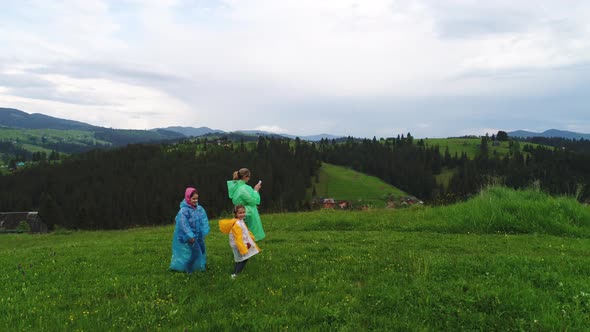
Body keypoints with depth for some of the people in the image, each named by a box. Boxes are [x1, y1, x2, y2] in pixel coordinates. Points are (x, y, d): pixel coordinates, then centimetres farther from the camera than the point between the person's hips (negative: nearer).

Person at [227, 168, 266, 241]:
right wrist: (255, 190, -8)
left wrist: (254, 190, 13)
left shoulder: (237, 186, 7)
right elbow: (253, 201, -18)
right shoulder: (243, 188, -22)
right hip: (248, 215, -9)